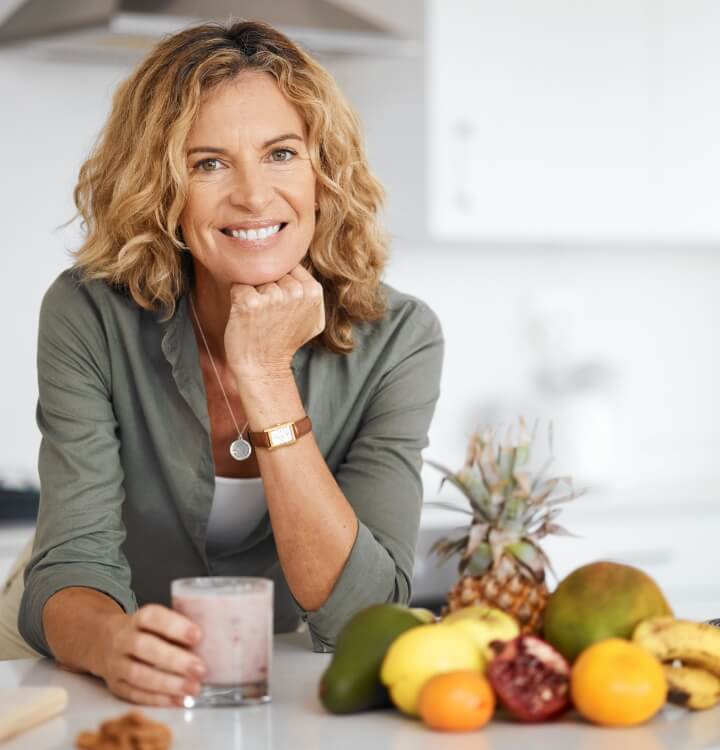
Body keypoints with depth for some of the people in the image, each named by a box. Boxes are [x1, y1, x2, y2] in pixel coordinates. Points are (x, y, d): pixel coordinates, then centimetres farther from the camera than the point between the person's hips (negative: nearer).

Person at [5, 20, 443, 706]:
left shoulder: (394, 339, -10)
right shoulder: (90, 316, -11)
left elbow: (361, 616, -17)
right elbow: (71, 570, -16)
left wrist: (266, 373, -23)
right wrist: (112, 643, -38)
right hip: (144, 707, 0)